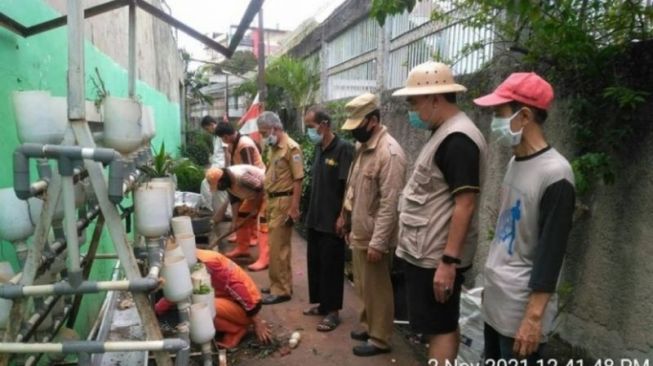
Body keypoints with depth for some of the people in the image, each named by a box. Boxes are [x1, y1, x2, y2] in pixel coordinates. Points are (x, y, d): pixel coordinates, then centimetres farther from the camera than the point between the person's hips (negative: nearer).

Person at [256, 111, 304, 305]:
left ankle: (281, 290, 7)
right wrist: (267, 202, 17)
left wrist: (294, 207, -21)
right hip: (272, 200, 9)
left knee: (278, 247, -3)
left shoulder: (291, 147, -15)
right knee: (276, 245, 15)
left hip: (283, 201, -9)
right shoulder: (273, 147, 11)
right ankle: (281, 284, 27)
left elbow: (298, 180, -18)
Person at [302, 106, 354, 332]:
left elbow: (348, 186, -18)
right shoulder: (318, 148, 9)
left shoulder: (343, 149, -16)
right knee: (315, 262, 16)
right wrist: (312, 211, 15)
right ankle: (321, 303, 32)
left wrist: (343, 217, -18)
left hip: (332, 221, -8)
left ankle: (333, 311, 17)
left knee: (331, 266, 2)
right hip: (315, 218, 8)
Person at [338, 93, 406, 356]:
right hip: (358, 233, 8)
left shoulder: (390, 152, -21)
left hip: (373, 237, -8)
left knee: (376, 290, 8)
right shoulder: (362, 147, 8)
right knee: (364, 287, 21)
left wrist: (377, 243, -23)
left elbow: (390, 203, -24)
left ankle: (380, 339, 24)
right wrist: (344, 216, 18)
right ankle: (368, 326, 39)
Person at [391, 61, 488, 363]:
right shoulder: (445, 134, 12)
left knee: (440, 329, 3)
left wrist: (448, 261, -24)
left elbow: (465, 204, -24)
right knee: (444, 326, 19)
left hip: (437, 257, -9)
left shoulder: (457, 138, -19)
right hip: (426, 252, 9)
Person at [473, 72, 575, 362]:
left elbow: (551, 253, -20)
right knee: (492, 357, 19)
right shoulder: (515, 161, 6)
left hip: (521, 308, -8)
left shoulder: (555, 174, -19)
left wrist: (534, 317, -19)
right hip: (495, 298, 8)